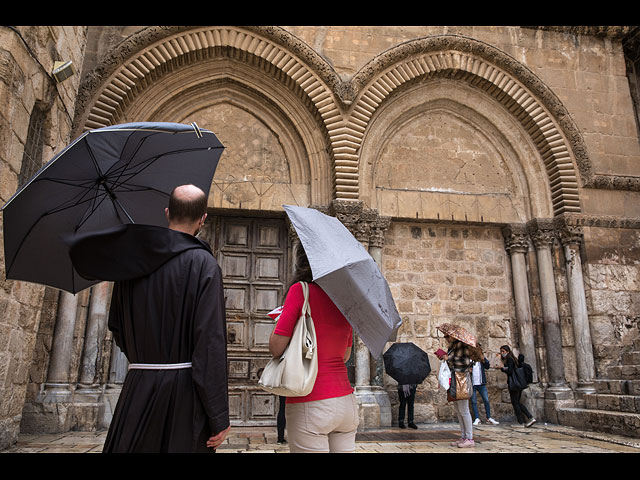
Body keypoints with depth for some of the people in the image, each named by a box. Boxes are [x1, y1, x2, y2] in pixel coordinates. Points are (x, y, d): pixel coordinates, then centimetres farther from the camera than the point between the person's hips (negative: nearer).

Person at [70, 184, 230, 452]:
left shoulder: (130, 258, 5)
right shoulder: (204, 264, -11)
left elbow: (117, 327, 13)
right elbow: (211, 341, -17)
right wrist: (219, 417, -12)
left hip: (137, 389, 5)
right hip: (185, 391, -4)